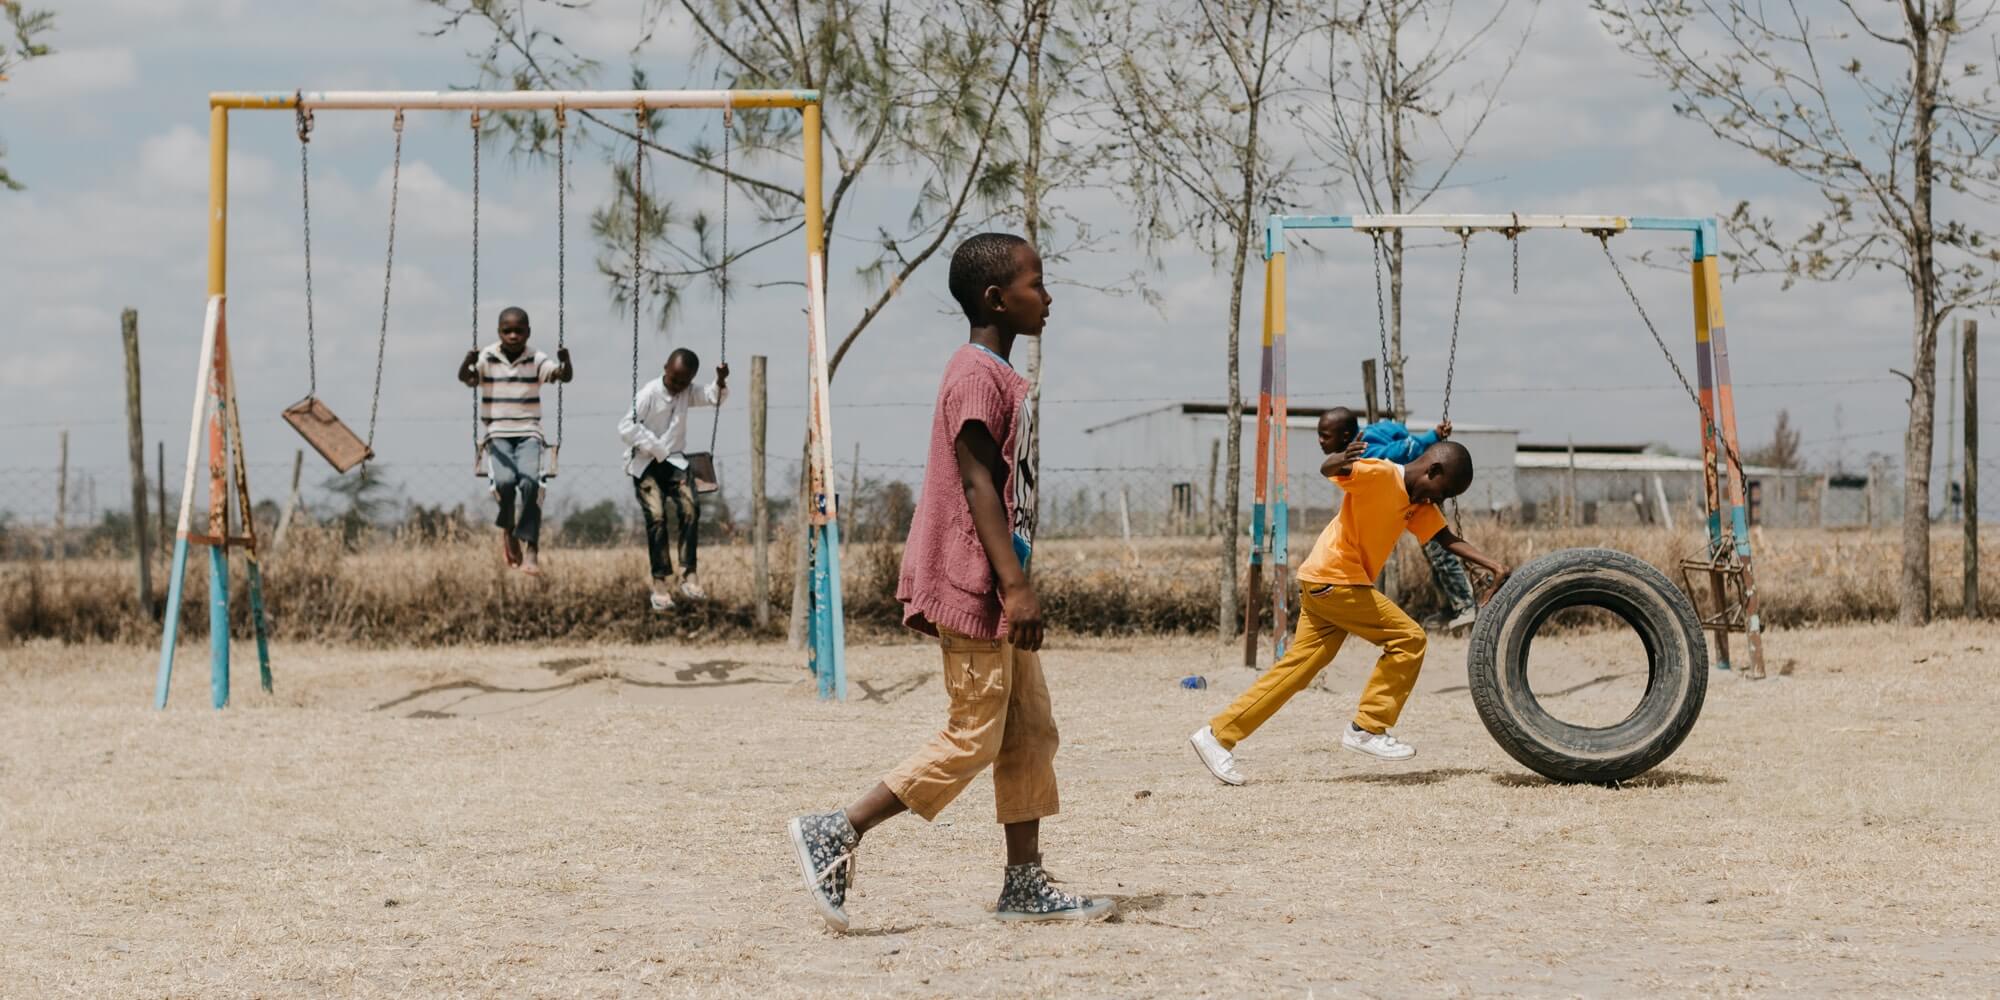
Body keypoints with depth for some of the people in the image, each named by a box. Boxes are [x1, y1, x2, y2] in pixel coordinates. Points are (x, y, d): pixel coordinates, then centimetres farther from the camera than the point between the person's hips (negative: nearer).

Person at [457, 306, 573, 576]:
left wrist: (565, 361, -31)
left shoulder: (536, 360, 4)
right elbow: (465, 377, -16)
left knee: (530, 481, -26)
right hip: (496, 434, -1)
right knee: (504, 480, -28)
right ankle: (508, 530, 3)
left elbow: (565, 376, -9)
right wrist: (468, 362, -38)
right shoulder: (486, 359, 0)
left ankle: (531, 549, -23)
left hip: (528, 434, 1)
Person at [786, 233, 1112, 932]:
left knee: (1031, 732, 10)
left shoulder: (999, 376, 17)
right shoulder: (978, 376, -14)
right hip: (975, 590, -11)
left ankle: (1025, 884, 13)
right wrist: (1016, 584, -25)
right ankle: (835, 834, -5)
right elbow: (977, 482, -20)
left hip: (997, 593, 11)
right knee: (973, 740, -8)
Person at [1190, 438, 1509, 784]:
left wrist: (1493, 566, -2)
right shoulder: (1380, 474, -12)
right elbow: (1326, 469, -26)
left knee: (1298, 668, 6)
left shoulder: (1418, 502, 14)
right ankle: (1368, 729, -4)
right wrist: (1341, 462, -50)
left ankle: (1218, 735, 6)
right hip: (1333, 579, -9)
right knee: (1408, 638, -9)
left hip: (1324, 586, 9)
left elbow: (1448, 539, 10)